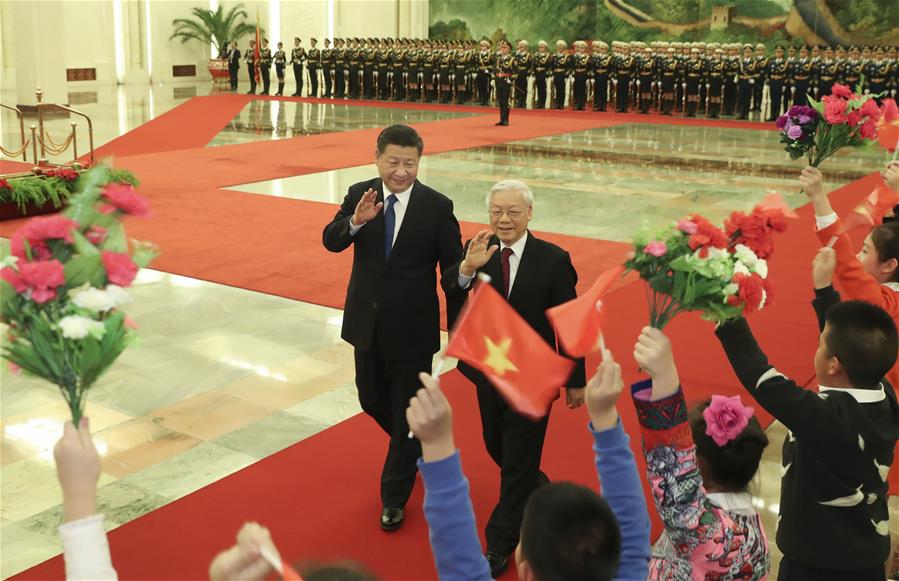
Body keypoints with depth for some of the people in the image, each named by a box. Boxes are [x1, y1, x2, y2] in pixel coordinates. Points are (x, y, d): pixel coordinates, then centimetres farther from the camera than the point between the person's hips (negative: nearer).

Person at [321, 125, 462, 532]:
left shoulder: (437, 207, -12)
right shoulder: (359, 195, -3)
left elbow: (453, 269, -9)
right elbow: (331, 241, -13)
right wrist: (355, 221, -32)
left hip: (412, 327, -4)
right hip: (367, 323, 4)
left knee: (407, 413, 6)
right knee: (372, 400, 19)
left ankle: (394, 498, 23)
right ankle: (418, 446, 48)